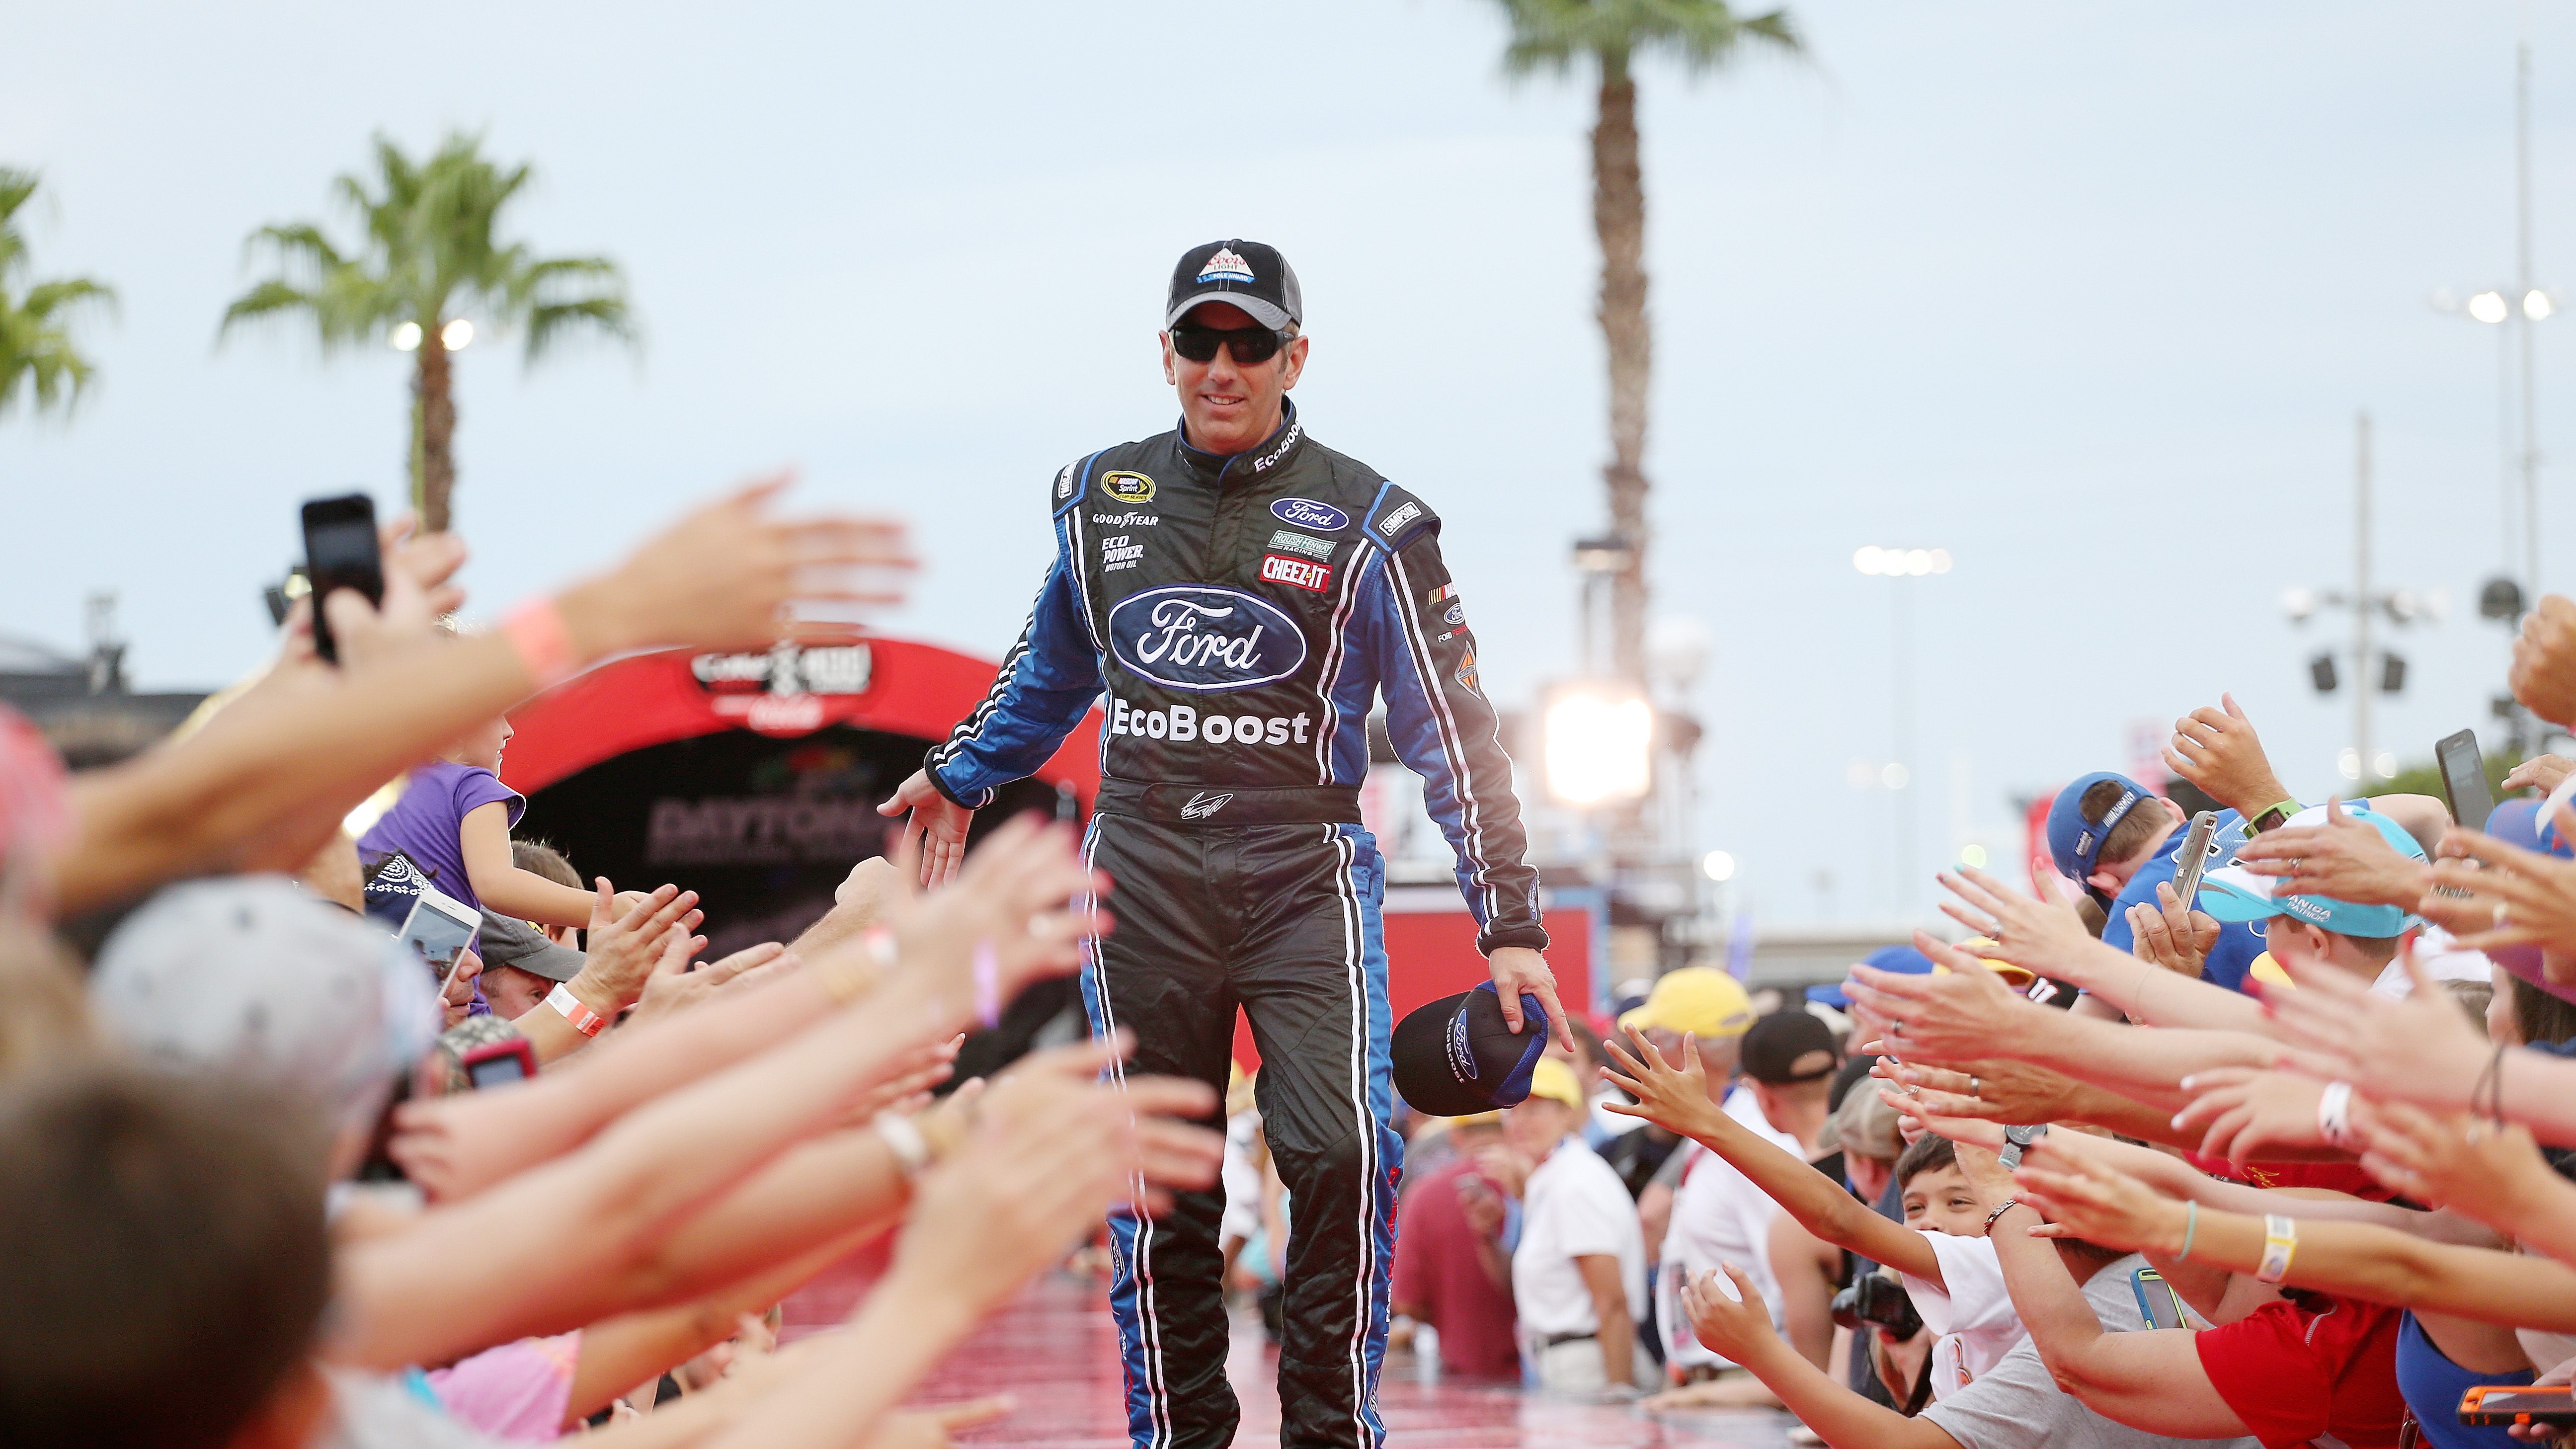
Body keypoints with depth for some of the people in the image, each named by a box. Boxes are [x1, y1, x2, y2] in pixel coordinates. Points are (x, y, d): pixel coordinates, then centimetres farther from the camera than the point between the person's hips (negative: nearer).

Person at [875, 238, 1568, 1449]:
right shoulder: (1101, 497, 10)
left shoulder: (1365, 521, -1)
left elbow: (1450, 729, -2)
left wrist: (1508, 924, -7)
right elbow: (1054, 667, 30)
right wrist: (960, 777, 39)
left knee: (1340, 1153, -17)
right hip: (1143, 874, 3)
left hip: (1302, 872, -3)